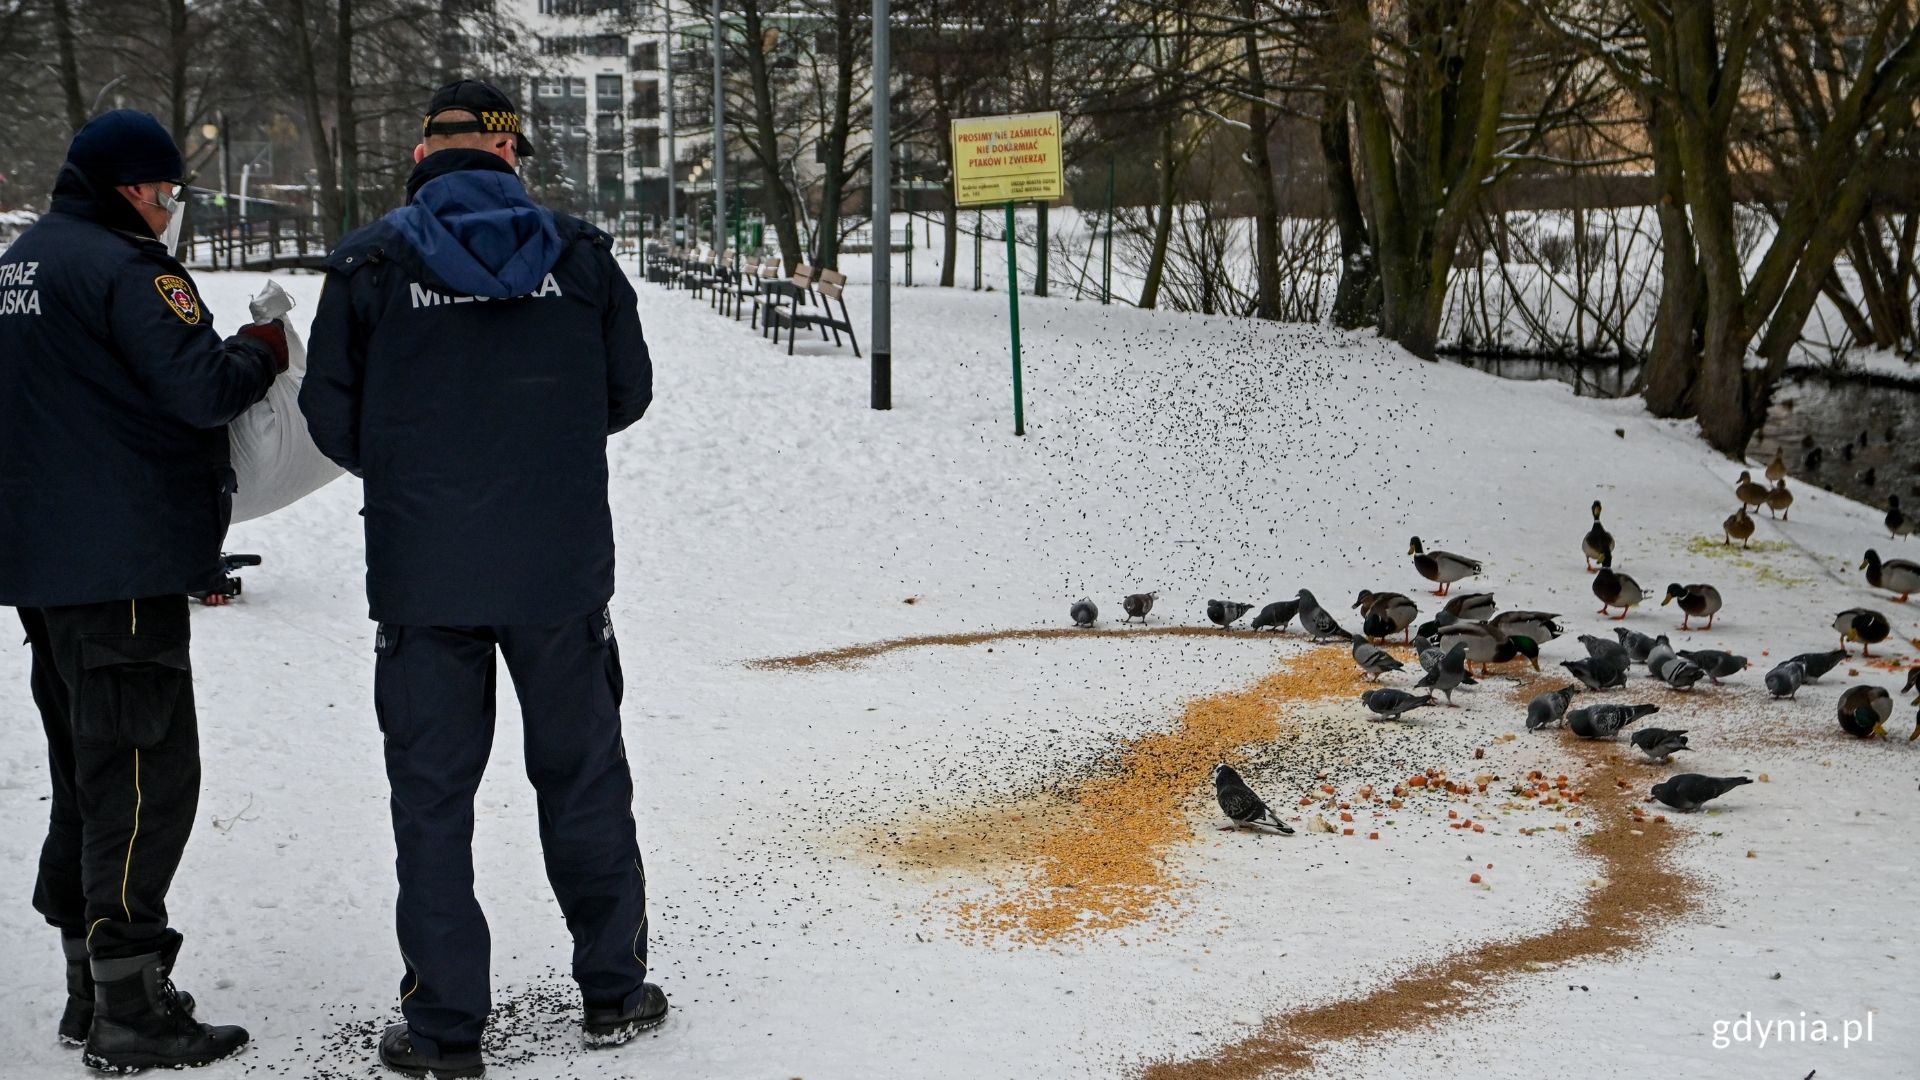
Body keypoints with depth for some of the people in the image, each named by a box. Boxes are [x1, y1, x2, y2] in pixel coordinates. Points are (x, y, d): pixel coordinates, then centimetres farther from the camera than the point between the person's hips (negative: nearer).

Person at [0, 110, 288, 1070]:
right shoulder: (122, 266, -14)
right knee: (143, 774, -5)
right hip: (122, 563, -10)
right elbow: (199, 386, -22)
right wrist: (262, 353, -2)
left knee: (89, 772, 16)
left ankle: (91, 988, 23)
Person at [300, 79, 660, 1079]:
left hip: (421, 575, -1)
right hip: (561, 572, 1)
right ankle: (614, 993, 23)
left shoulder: (370, 263, -4)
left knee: (432, 794, 7)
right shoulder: (576, 254, 0)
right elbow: (628, 390, 7)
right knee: (583, 777, 14)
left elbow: (331, 416, -1)